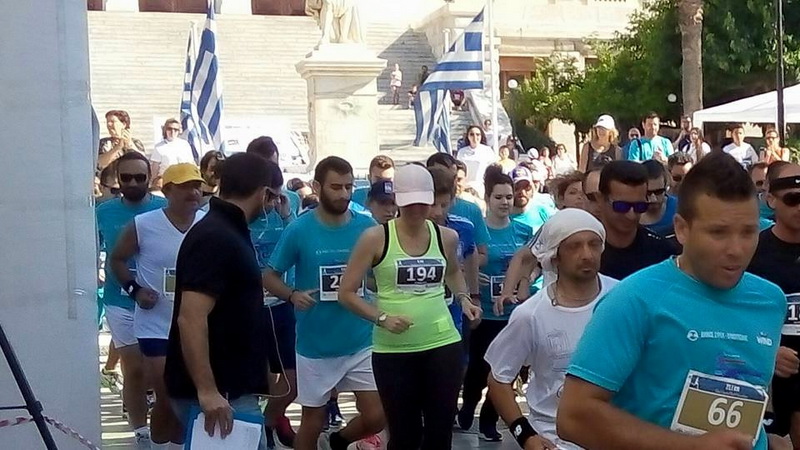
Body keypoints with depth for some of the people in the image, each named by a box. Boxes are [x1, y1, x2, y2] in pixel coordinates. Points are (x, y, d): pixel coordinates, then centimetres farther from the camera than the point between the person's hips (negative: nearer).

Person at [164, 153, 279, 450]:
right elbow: (191, 318, -27)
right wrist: (207, 391, -29)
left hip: (231, 388, 10)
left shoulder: (224, 231, 12)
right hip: (219, 394, -10)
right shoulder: (217, 238, -19)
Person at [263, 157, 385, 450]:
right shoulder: (299, 229, -10)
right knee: (313, 421, 12)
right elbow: (269, 276, -4)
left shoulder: (367, 227, -4)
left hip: (361, 343, 2)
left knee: (376, 417, 2)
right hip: (315, 347, -2)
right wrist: (292, 295, -23)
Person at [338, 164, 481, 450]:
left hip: (443, 344, 3)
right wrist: (381, 318, -17)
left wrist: (463, 298, 9)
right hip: (393, 350, -3)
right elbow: (347, 293, -4)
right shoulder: (376, 238, -8)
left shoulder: (446, 237, 4)